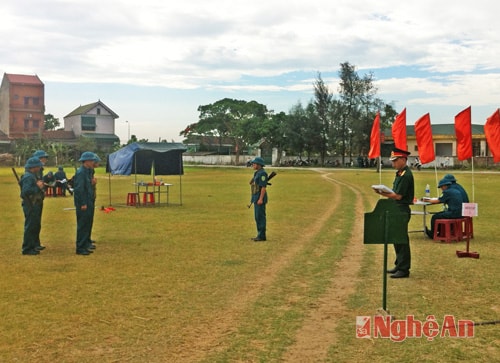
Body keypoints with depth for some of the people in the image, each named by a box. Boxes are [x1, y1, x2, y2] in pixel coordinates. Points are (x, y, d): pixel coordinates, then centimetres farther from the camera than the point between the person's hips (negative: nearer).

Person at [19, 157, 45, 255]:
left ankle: (34, 245, 31)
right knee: (30, 227, -4)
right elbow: (25, 191, -29)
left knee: (36, 226, 19)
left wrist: (39, 185, 1)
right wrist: (38, 187, -21)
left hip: (35, 205, 11)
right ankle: (27, 249, 2)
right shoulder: (28, 177, -18)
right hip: (31, 206, -11)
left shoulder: (32, 176, 14)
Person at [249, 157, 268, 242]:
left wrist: (261, 199, -24)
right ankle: (260, 235, 15)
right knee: (258, 217, 11)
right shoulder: (258, 173, 16)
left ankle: (262, 236, -4)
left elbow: (264, 187, -21)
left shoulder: (262, 173, -16)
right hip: (257, 198, 10)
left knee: (260, 217, -7)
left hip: (260, 198, -10)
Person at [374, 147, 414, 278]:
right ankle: (399, 265, 27)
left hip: (402, 210, -10)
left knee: (401, 239, -5)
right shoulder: (400, 173, 14)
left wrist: (383, 193, -14)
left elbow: (398, 196, -21)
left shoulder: (406, 175, -18)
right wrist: (385, 191, 1)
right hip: (397, 210, 10)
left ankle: (404, 269, 2)